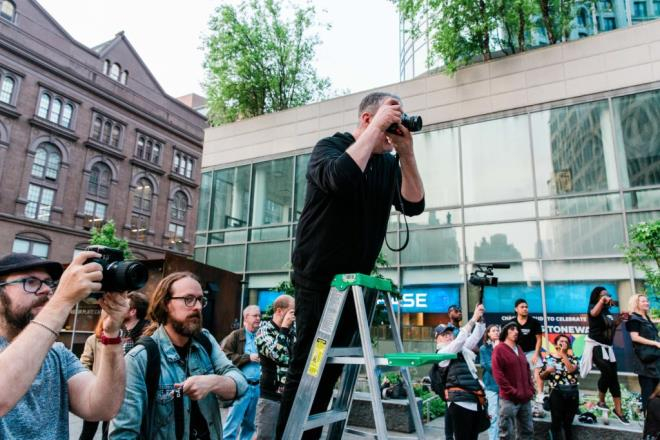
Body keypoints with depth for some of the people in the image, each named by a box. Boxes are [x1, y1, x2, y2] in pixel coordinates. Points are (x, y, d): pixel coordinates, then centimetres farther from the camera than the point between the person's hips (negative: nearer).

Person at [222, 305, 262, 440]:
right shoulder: (236, 336, -3)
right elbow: (225, 357, -14)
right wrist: (248, 357, -13)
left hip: (257, 387, 5)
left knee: (250, 424, 16)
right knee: (233, 425, -1)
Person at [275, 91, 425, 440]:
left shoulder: (390, 163, 10)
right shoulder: (330, 146, -6)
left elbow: (413, 205, -3)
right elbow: (340, 177, -30)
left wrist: (406, 152, -11)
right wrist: (378, 127, -21)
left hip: (356, 279, 6)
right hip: (318, 277, -6)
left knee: (332, 367, 10)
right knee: (306, 365, -3)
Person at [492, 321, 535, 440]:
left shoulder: (519, 348, 15)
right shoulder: (499, 349, -8)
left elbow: (527, 370, 19)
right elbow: (498, 374, -14)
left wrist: (531, 389, 7)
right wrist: (512, 391, -15)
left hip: (525, 398, 8)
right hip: (509, 399, -8)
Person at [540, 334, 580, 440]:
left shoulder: (572, 357, 6)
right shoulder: (548, 358, 2)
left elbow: (571, 369, -16)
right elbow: (541, 376, 4)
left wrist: (563, 353, -14)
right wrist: (547, 371, -16)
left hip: (572, 393, 2)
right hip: (556, 393, -2)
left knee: (568, 423, 15)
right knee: (556, 422, 1)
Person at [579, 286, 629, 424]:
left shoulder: (608, 312, 12)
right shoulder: (592, 307, -8)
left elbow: (611, 327, 23)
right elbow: (594, 313, -33)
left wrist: (619, 320, 8)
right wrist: (602, 300, -38)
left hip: (607, 346, 7)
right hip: (595, 345, -7)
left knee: (613, 377, 6)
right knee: (607, 371, -24)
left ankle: (618, 410, 13)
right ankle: (601, 401, -3)